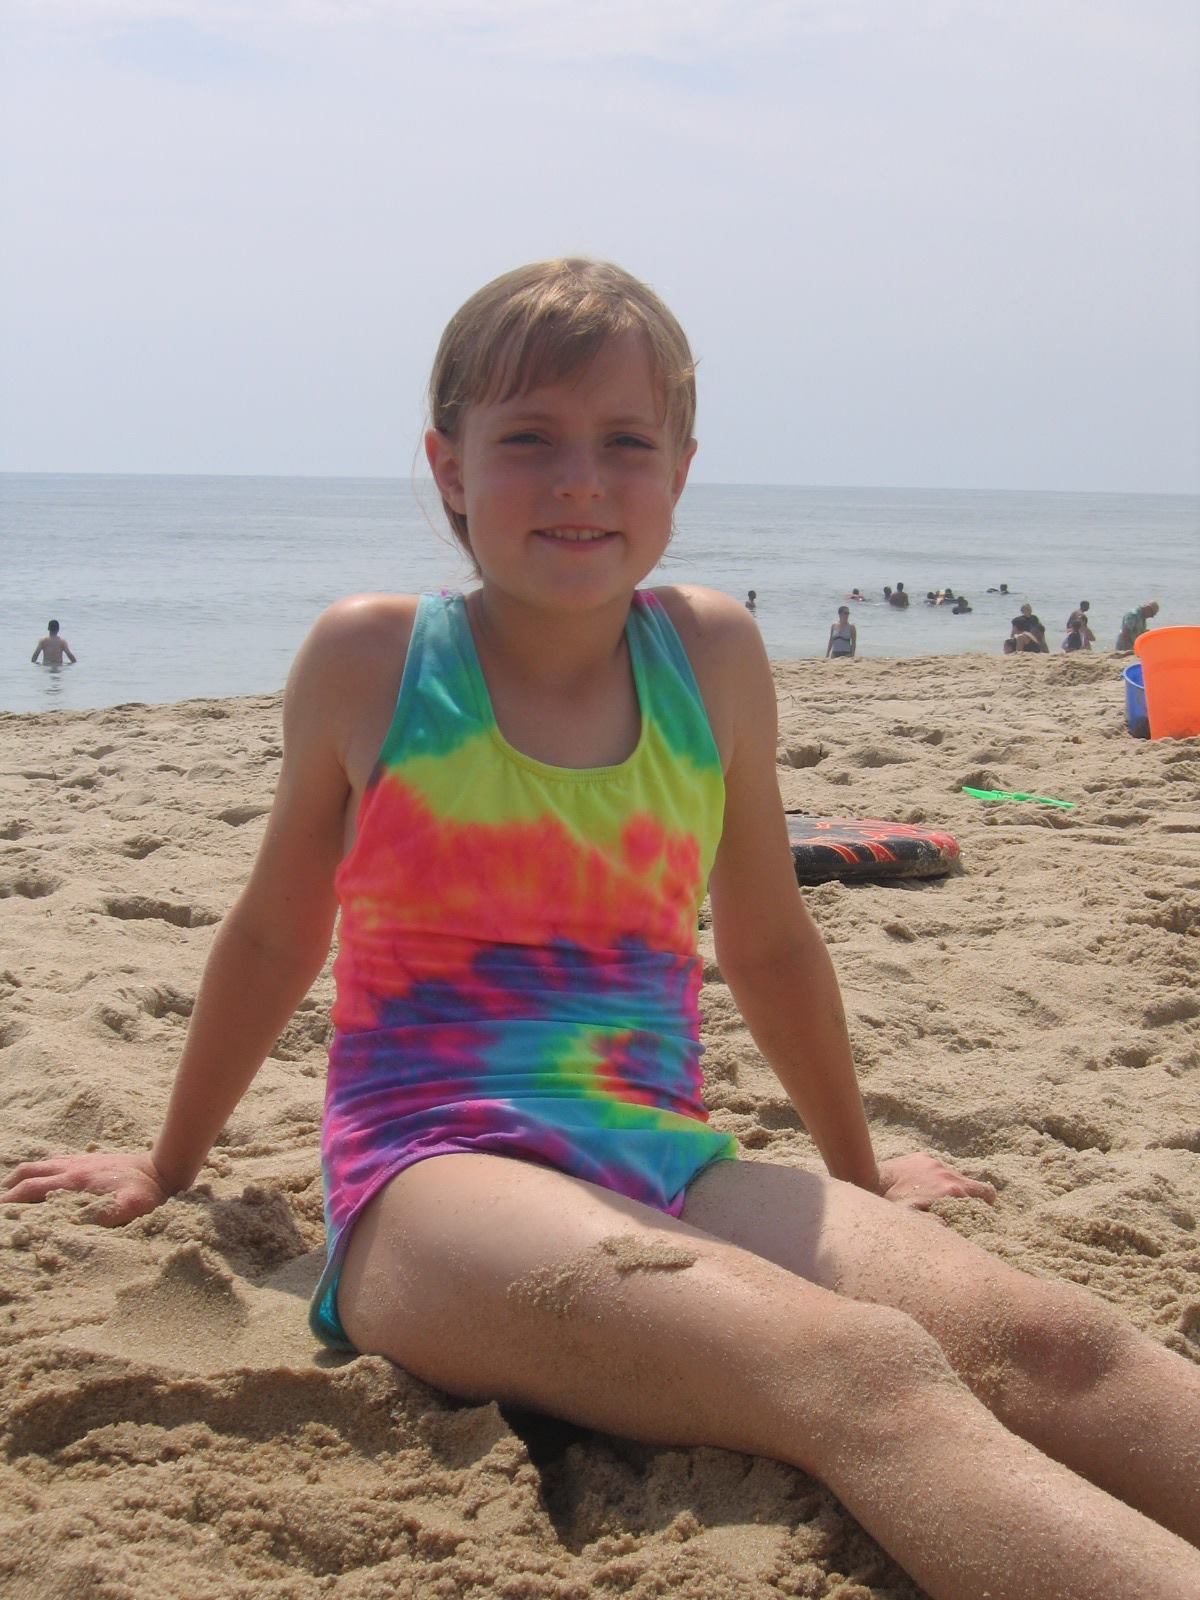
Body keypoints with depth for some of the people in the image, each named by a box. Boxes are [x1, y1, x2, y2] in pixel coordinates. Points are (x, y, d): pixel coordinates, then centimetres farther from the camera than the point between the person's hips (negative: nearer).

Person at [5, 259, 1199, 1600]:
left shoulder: (711, 655, 9)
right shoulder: (372, 659, 3)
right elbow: (273, 937, 18)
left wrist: (858, 1174, 32)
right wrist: (168, 1168, 30)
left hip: (665, 1170, 4)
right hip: (439, 1175, -4)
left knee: (1044, 1344, -26)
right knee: (863, 1376, -35)